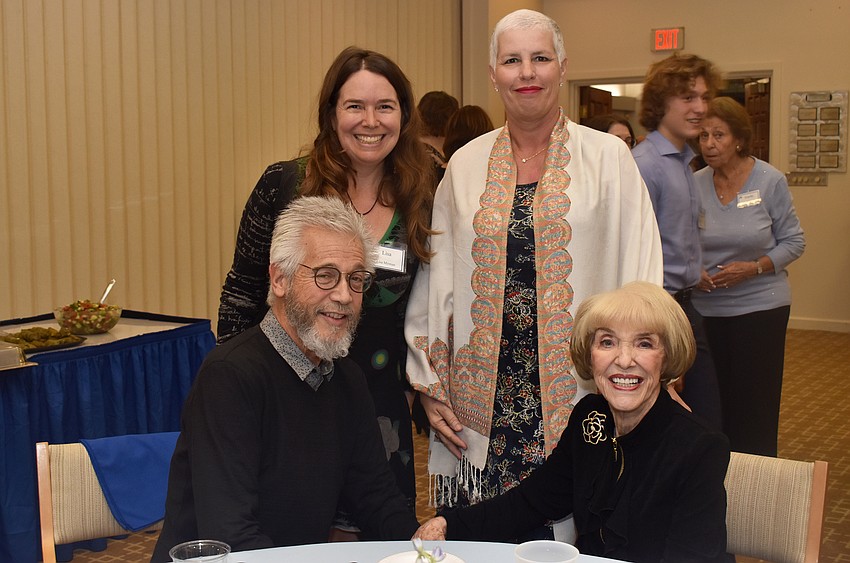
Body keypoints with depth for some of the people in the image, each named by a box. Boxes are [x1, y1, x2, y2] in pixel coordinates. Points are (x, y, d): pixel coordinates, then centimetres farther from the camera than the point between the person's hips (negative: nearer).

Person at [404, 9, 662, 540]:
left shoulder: (607, 157, 1)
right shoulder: (466, 165, 8)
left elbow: (640, 275, -1)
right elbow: (435, 282, 10)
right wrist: (429, 384, 7)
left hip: (575, 400, -2)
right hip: (483, 406, 2)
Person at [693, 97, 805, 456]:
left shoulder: (770, 181, -5)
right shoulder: (695, 184, 1)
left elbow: (794, 242, -1)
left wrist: (754, 268, -16)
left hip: (760, 304, -2)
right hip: (706, 307, 2)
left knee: (754, 405, 2)